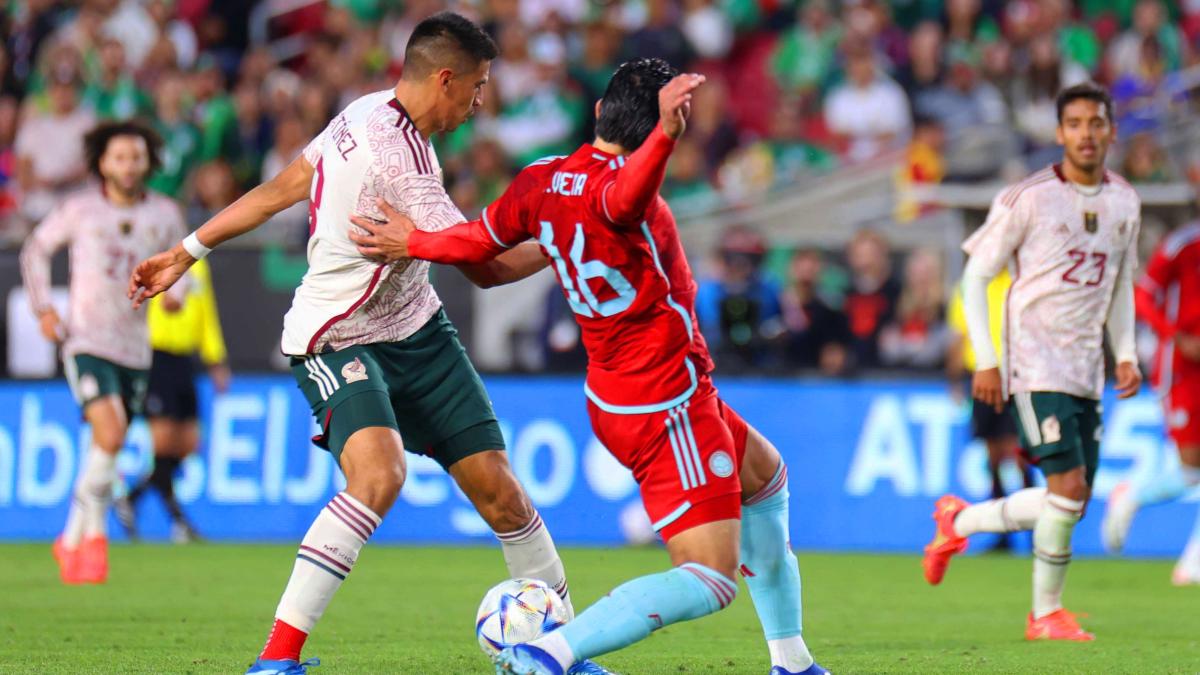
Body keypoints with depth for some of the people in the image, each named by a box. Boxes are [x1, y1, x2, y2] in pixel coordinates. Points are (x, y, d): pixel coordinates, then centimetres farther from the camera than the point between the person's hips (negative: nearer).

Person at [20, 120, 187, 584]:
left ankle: (72, 541, 23)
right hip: (86, 341, -4)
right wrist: (43, 309, 4)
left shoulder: (164, 215, 4)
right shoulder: (80, 210, -2)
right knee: (109, 435, -23)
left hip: (134, 348, 4)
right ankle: (95, 534, -9)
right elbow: (36, 250, 13)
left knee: (108, 451, 7)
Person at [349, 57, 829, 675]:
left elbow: (482, 241, 13)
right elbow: (622, 197, -50)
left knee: (764, 476, 31)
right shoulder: (617, 187, -25)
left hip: (615, 393, 10)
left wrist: (413, 244, 30)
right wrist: (664, 135, -69)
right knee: (709, 582, -12)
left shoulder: (542, 182, -1)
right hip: (666, 406, -10)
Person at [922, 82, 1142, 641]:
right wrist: (986, 361, -10)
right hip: (1035, 363, -7)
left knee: (1071, 502, 6)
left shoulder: (1124, 202, 9)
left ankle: (959, 521, 28)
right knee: (1069, 486, -17)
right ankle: (1046, 614, 2)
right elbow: (976, 276, -5)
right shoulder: (1029, 198, -10)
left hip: (1088, 372, 7)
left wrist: (1125, 353, 9)